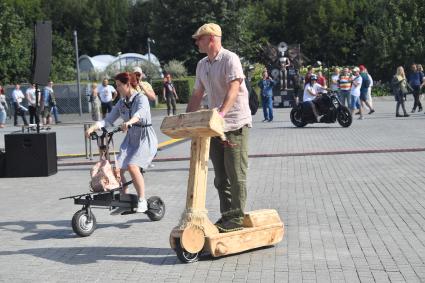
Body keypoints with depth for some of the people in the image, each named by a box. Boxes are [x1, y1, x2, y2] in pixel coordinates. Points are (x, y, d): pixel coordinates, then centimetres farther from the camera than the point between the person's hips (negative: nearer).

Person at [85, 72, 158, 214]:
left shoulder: (141, 98, -12)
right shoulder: (121, 102, 8)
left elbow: (140, 113, -33)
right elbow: (109, 119, 3)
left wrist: (129, 122, -54)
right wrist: (93, 127, -15)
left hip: (145, 139, -7)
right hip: (130, 139, 7)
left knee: (132, 166, -26)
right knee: (117, 169, -7)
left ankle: (142, 201, -14)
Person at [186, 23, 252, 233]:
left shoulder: (230, 59, -11)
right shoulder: (202, 65, 14)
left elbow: (233, 88, -25)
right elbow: (197, 95, 18)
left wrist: (221, 112, -38)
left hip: (235, 124, -8)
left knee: (236, 174, -4)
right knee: (220, 176, 11)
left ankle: (236, 218, 3)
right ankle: (226, 216, 19)